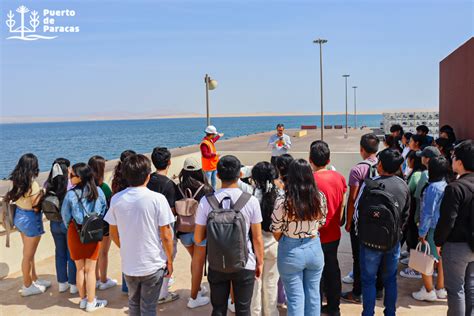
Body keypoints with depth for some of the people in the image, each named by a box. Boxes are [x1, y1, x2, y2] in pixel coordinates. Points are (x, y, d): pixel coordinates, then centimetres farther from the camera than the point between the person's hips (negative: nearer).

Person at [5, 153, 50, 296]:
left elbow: (13, 197, 5)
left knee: (28, 252, 21)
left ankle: (34, 279, 37)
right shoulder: (33, 184, -25)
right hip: (30, 219, -8)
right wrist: (42, 194, -6)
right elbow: (36, 207, -21)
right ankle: (27, 286, 23)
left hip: (19, 215, 8)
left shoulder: (16, 181, -1)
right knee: (28, 255, 8)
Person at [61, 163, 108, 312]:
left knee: (80, 268, 16)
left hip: (75, 232, 0)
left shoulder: (71, 194, -16)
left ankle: (83, 299, 28)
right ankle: (91, 302, 19)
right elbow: (104, 209, 1)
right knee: (90, 269, 11)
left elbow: (65, 215, -4)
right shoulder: (98, 191, -11)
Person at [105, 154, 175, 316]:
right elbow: (166, 236, -13)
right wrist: (170, 261, 1)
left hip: (128, 264, 3)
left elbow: (113, 233, 5)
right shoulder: (157, 199, -17)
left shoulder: (116, 199, -7)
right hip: (153, 265, -3)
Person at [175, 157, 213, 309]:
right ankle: (194, 298, 20)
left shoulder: (178, 189, -8)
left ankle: (198, 288, 41)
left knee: (195, 260, 26)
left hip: (184, 232, 3)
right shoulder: (206, 189, -13)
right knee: (198, 263, 12)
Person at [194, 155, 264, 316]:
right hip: (245, 265, -1)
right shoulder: (251, 201, -13)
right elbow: (257, 238, -5)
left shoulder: (206, 201, -11)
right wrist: (260, 262, 9)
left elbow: (198, 238, -6)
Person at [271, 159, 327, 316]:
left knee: (295, 297, 10)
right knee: (313, 294, 18)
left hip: (291, 251, -3)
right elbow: (321, 223, 6)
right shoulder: (320, 197, -8)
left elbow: (276, 232, -8)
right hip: (314, 248, 3)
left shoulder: (283, 201, -18)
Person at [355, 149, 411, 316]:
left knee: (368, 280, 9)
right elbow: (406, 213, 6)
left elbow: (358, 210, -10)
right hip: (394, 240, 5)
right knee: (390, 279, 19)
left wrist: (360, 231, 7)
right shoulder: (404, 186, -4)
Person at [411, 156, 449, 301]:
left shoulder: (433, 187, -20)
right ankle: (440, 289, 31)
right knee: (440, 258, 18)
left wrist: (422, 232, -13)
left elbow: (428, 212, -20)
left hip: (433, 229, -8)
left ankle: (429, 292, 13)